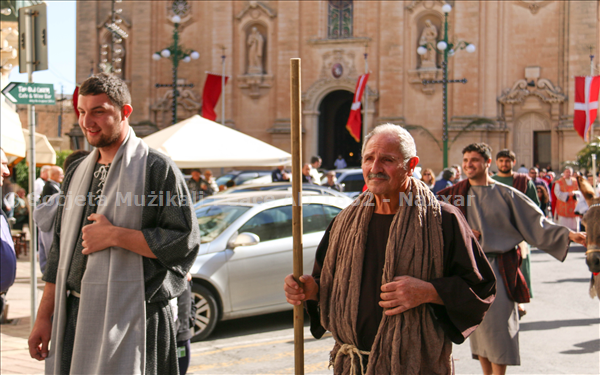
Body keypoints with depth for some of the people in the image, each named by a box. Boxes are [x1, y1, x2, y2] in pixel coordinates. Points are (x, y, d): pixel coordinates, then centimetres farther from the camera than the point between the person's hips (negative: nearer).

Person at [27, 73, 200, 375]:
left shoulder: (156, 168, -5)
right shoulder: (78, 172, 16)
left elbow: (185, 242, -13)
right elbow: (60, 251, 19)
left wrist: (115, 236, -14)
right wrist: (44, 317, 15)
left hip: (128, 320, -6)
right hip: (74, 317, 6)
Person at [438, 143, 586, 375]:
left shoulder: (505, 195, 1)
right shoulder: (456, 194, 5)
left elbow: (535, 223, 1)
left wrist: (568, 234, -8)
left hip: (498, 268, -2)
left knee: (498, 322, -6)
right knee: (477, 323, 6)